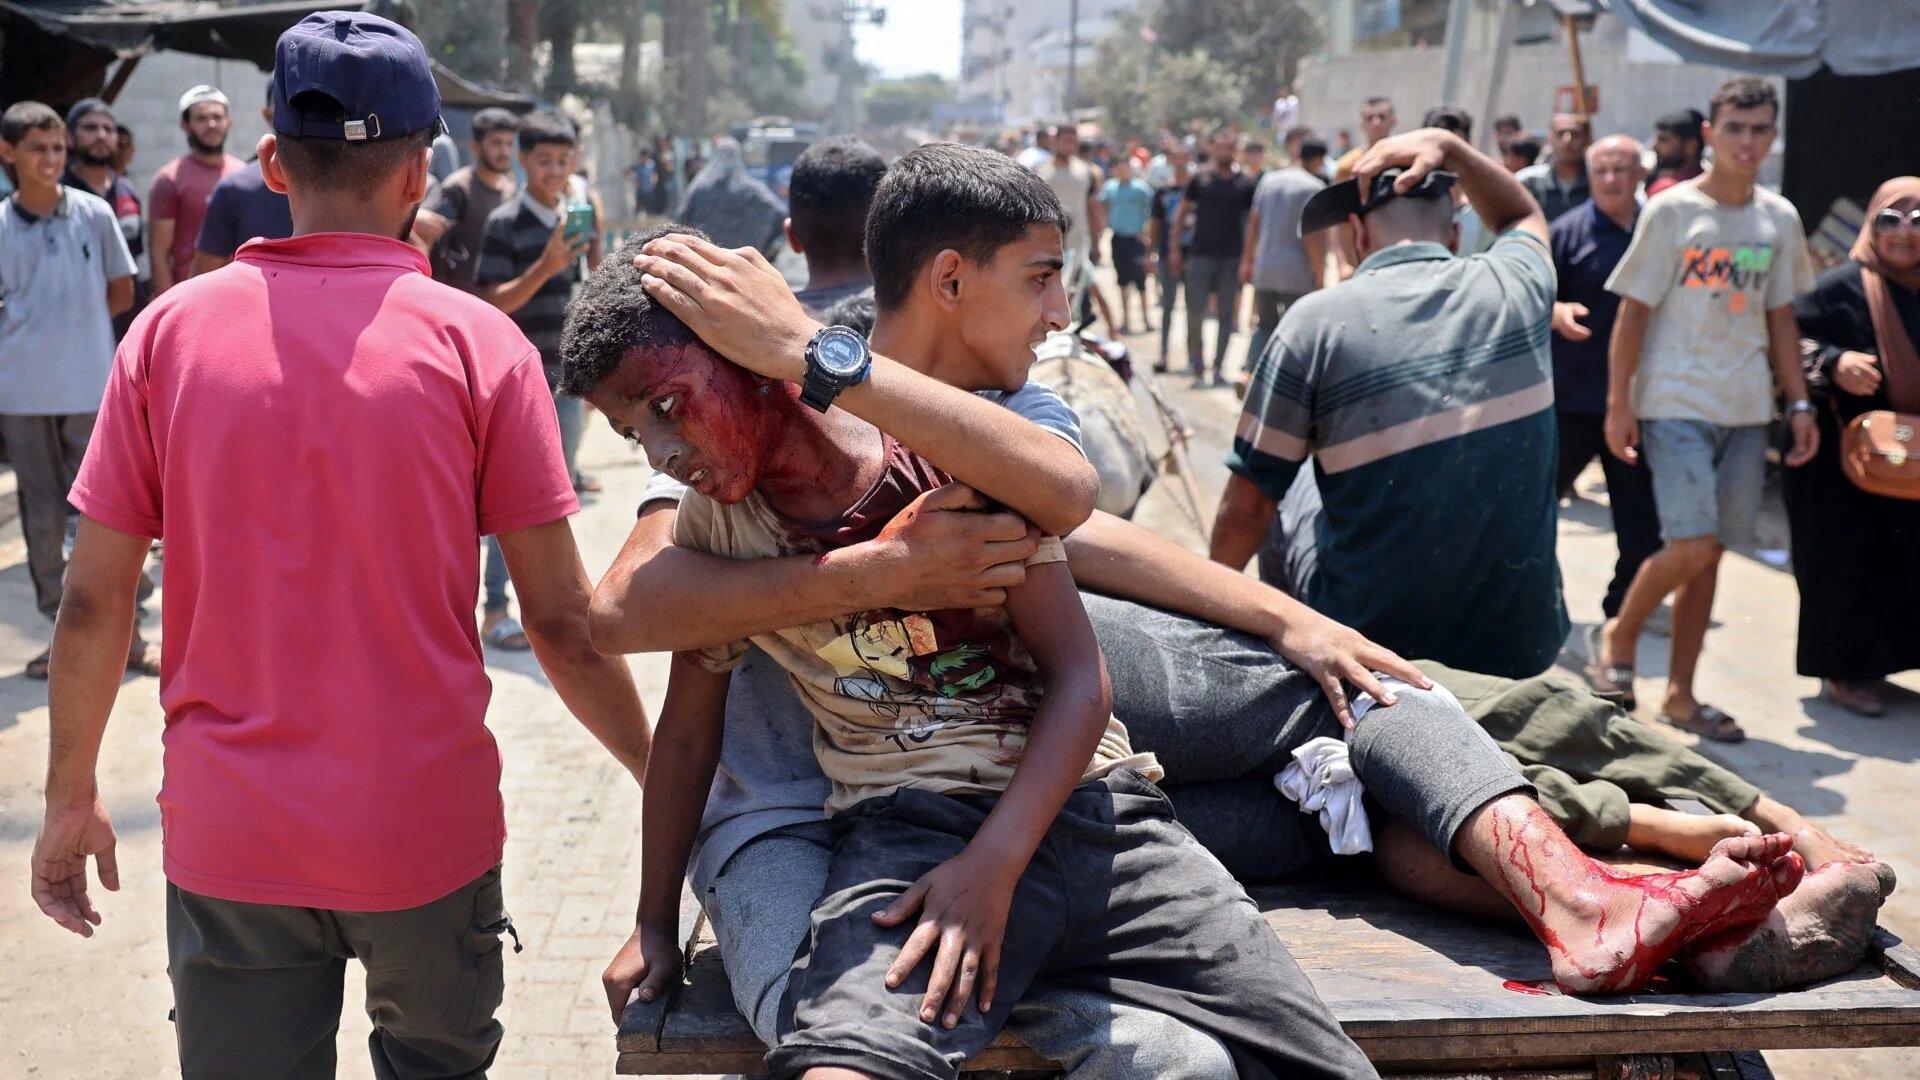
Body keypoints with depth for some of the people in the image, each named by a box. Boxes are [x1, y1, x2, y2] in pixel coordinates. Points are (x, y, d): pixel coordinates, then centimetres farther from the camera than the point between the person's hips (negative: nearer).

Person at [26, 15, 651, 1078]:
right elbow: (562, 622, -8)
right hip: (428, 829, -1)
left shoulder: (171, 329, -4)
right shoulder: (477, 342, -9)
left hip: (228, 836, 1)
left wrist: (70, 799, 13)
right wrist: (659, 769, 7)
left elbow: (93, 602, -1)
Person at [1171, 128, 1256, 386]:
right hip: (1200, 255, -1)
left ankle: (1219, 367, 13)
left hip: (1232, 258, 1)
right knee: (1195, 313, -4)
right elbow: (1182, 213, 8)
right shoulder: (1200, 179, 4)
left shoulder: (1246, 183, 5)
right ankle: (1198, 368, 7)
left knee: (1226, 314, 5)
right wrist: (1175, 248, 3)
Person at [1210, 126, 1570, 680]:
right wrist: (1449, 146, 13)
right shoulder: (1515, 287, -3)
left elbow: (1245, 512, -6)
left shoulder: (1317, 321, -12)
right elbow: (1523, 215, 25)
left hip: (1373, 645, -3)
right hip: (1522, 646, 3)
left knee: (1288, 503, 26)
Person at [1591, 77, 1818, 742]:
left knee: (1708, 555, 8)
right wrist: (1618, 403, -9)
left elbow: (1779, 318, 15)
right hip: (1676, 404, -5)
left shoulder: (1779, 219, 10)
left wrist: (1800, 404, 10)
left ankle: (1680, 694, 17)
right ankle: (1618, 636, 12)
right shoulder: (1672, 211, -5)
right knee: (1690, 546, -15)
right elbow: (1633, 311, -5)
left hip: (1746, 410, 5)